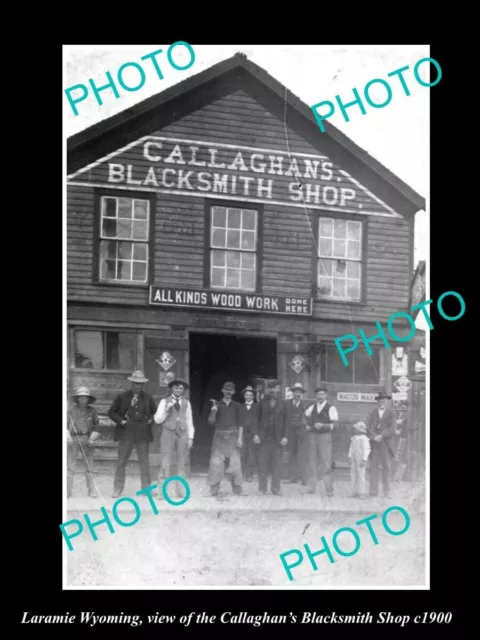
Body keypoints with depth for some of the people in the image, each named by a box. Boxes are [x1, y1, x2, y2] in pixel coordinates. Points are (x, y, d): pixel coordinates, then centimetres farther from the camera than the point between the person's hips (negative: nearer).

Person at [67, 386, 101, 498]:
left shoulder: (92, 410, 6)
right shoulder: (72, 410, 5)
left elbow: (96, 426, 8)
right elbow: (66, 424, 8)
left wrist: (92, 438, -3)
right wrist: (68, 436, -5)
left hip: (86, 440, 0)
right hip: (73, 440, 0)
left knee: (89, 467, 1)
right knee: (70, 466, -2)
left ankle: (91, 490, 7)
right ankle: (67, 491, 1)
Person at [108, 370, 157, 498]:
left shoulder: (147, 398, 11)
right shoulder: (122, 397, 5)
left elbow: (155, 412, 21)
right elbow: (111, 412, 8)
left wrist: (150, 420, 2)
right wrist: (121, 421, -5)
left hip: (143, 433, 1)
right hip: (126, 433, -1)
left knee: (144, 462, 3)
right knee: (121, 461, -1)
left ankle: (147, 488, 9)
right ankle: (117, 489, 3)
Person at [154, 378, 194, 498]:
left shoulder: (186, 403, 11)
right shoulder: (164, 402, 4)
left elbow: (189, 421, 12)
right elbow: (158, 420, 1)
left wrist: (190, 438, 6)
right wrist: (166, 410, -15)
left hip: (182, 434, 3)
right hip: (168, 433, -3)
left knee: (182, 464, 2)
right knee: (165, 464, -8)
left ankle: (180, 491, 5)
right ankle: (162, 491, -7)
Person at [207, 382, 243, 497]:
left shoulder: (236, 406, 8)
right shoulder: (217, 405, 8)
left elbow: (240, 423, 6)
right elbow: (211, 421, 4)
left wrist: (240, 438, -5)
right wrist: (213, 412, -15)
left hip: (233, 436, 0)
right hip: (219, 436, 0)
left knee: (235, 463, -6)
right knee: (216, 463, -6)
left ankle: (237, 489, 0)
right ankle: (214, 490, -3)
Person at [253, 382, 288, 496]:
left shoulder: (282, 404, 7)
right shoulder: (262, 403, 7)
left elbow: (285, 421, 5)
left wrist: (285, 436, -4)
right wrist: (256, 434, -4)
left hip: (277, 438, 0)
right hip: (264, 437, 0)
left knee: (277, 464, 0)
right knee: (263, 464, 0)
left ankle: (276, 488, 6)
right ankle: (262, 488, 7)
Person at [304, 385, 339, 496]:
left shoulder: (331, 408, -3)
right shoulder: (312, 408, 12)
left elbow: (335, 424, -9)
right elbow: (305, 416, 29)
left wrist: (323, 426, -20)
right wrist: (307, 426, 12)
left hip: (325, 436, -5)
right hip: (312, 436, 5)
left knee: (327, 464, -6)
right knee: (312, 463, 7)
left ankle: (329, 490, -2)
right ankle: (311, 488, 14)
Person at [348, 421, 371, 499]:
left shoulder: (363, 439, -13)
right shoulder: (354, 438, 11)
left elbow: (367, 449, -16)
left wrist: (364, 460, -20)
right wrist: (349, 457, 14)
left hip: (360, 459, -8)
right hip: (354, 459, 8)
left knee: (360, 475, -5)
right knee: (353, 474, 9)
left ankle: (361, 493, 0)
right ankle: (355, 492, 16)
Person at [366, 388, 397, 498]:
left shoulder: (392, 414, 4)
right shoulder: (372, 414, 11)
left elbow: (392, 430, -6)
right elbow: (368, 428, 1)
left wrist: (381, 436, -14)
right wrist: (375, 437, -15)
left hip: (386, 445, -2)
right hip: (374, 445, 2)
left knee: (387, 468, -2)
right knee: (373, 467, 0)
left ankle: (387, 492, 2)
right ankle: (373, 492, 1)